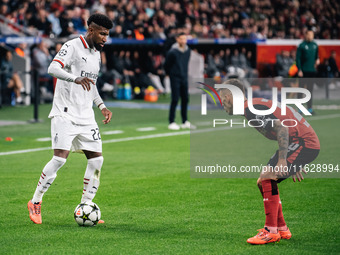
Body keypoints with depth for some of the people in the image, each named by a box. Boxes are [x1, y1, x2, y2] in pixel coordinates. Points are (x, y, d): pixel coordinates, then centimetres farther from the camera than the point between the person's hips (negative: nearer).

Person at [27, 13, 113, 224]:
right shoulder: (72, 46, -9)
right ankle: (35, 202, 0)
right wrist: (76, 78, -40)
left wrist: (102, 106, 18)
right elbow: (53, 68, -25)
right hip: (65, 114, -8)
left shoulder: (97, 54, 16)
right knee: (60, 158, -16)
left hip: (86, 117, 8)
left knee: (96, 159, 0)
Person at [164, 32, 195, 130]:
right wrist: (170, 74, 7)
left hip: (184, 78, 6)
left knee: (185, 99, 8)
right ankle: (171, 123, -2)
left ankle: (185, 122, 16)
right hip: (175, 78, -6)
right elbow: (166, 65, -4)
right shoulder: (172, 52, -14)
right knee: (175, 100, -8)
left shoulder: (188, 51, 5)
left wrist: (185, 73, 15)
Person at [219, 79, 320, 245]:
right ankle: (281, 229, 16)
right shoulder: (254, 106, 18)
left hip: (304, 142, -10)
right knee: (263, 182, 12)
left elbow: (281, 128, -24)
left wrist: (282, 160, -28)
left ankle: (271, 232, -16)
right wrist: (293, 164, 26)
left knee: (267, 179, -17)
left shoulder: (251, 109, -14)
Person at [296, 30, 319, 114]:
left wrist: (317, 60, -2)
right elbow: (298, 58, -7)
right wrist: (299, 70, -13)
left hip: (312, 70, 5)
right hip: (303, 71, -5)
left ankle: (310, 108, 11)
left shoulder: (315, 45, 10)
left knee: (310, 90, 8)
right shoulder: (302, 45, -6)